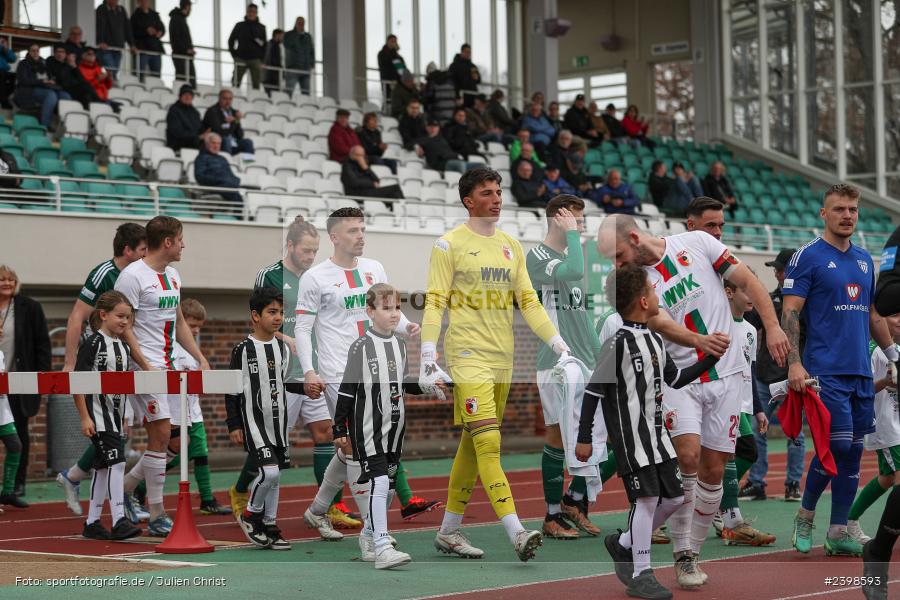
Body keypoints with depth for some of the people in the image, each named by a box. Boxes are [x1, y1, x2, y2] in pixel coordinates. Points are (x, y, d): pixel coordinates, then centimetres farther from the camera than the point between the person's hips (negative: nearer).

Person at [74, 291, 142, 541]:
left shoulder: (123, 347, 12)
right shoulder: (93, 343, -11)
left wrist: (123, 419, 21)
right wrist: (84, 417, -17)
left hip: (114, 413, 8)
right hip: (98, 413, -8)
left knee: (103, 466, 11)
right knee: (116, 462, -17)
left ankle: (92, 523, 18)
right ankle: (119, 521, -19)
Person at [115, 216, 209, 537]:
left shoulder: (173, 276, 16)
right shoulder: (132, 276, -11)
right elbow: (123, 327, -13)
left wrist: (201, 359, 17)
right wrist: (146, 366, -20)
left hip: (170, 368, 9)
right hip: (146, 367, -9)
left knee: (165, 439, 8)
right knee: (160, 436, -10)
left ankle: (123, 491, 24)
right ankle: (157, 518, -4)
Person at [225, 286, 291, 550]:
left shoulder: (282, 348, 8)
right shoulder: (243, 350, -10)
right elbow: (232, 390, -6)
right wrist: (233, 426, -7)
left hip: (278, 421, 6)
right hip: (253, 421, -6)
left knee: (275, 474, 8)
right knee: (269, 471, -17)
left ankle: (269, 526, 19)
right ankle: (251, 514, 6)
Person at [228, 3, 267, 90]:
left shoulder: (261, 28, 9)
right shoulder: (240, 26, 8)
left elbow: (265, 44, 10)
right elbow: (231, 40, 14)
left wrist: (262, 58, 0)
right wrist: (233, 53, 4)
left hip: (256, 59, 0)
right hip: (241, 58, 0)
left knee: (256, 84, -2)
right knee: (235, 82, -5)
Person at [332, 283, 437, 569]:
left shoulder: (400, 346, 10)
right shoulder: (361, 347, -9)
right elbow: (346, 389, -8)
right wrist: (340, 432, -8)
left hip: (394, 427, 7)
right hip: (367, 428, -7)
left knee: (389, 484, 13)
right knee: (378, 482, -15)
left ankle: (369, 534, 32)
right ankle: (381, 547, -19)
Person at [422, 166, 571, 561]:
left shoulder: (511, 245, 15)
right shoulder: (449, 244, -2)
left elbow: (528, 301, 15)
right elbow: (435, 303, -5)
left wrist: (559, 344, 6)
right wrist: (428, 356, -14)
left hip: (502, 358, 6)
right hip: (467, 355, -6)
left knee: (472, 445, 10)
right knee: (488, 444, -14)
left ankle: (448, 531, 19)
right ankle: (517, 534, -22)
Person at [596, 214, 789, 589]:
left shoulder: (696, 243, -1)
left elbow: (746, 281, 3)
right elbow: (663, 325, -19)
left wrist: (772, 327, -7)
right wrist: (700, 341, -39)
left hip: (726, 375, 1)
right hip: (679, 377, -1)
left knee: (713, 470, 1)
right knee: (687, 456, -20)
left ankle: (693, 552, 15)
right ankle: (682, 555, -10)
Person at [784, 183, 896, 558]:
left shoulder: (865, 260, 16)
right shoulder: (807, 257, -3)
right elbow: (790, 313, -8)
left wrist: (894, 357, 21)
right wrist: (794, 363, -17)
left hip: (861, 372, 6)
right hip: (825, 371, -6)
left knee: (853, 450, 5)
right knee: (837, 444, -13)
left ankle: (838, 533, 10)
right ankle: (805, 514, 8)